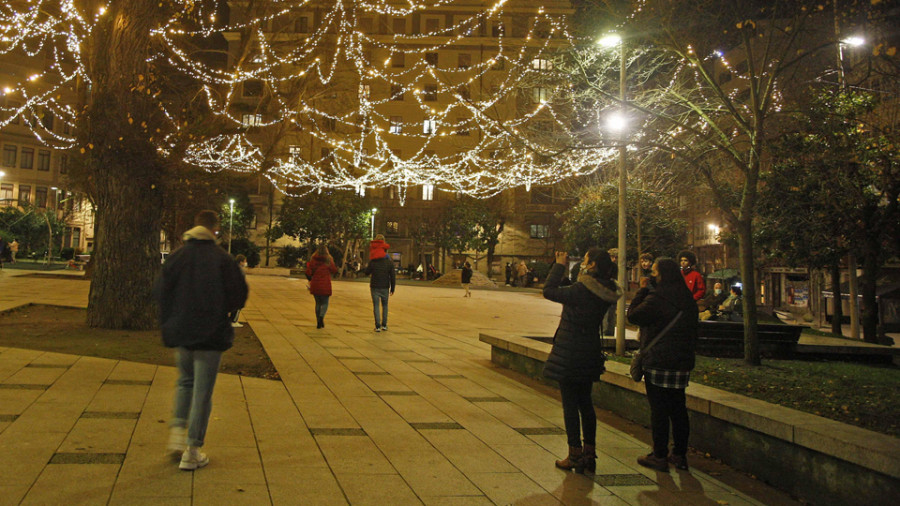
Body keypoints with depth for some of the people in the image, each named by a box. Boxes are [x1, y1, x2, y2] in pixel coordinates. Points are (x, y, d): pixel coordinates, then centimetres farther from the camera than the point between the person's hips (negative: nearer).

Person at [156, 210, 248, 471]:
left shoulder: (176, 256, 1)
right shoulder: (223, 259, -9)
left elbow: (161, 292, 3)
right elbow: (239, 295, -8)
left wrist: (169, 324, 12)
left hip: (180, 333, 4)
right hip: (211, 335, -3)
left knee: (185, 382, 24)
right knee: (202, 391, 3)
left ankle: (178, 429, 10)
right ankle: (192, 451, 7)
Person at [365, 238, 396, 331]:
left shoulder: (372, 262, -6)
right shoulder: (389, 262, -3)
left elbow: (367, 273, 7)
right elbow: (393, 277, -2)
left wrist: (367, 266, 26)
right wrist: (392, 289, 6)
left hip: (375, 287, -1)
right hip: (385, 288, 1)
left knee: (376, 306, 2)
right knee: (384, 306, 16)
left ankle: (378, 326, -4)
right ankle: (384, 325, 16)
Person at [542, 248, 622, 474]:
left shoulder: (581, 290, -21)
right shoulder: (604, 292, 2)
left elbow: (549, 291, -14)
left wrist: (560, 265, -4)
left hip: (570, 353, -7)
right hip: (591, 352, 7)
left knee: (570, 403, 3)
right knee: (585, 403, 16)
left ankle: (575, 455, 8)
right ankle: (589, 453, 21)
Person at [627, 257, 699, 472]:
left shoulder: (656, 299, -17)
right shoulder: (688, 299, 9)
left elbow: (633, 315, -8)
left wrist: (642, 290, -1)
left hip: (659, 363, -7)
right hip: (682, 362, 7)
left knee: (659, 409, 0)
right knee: (678, 408, 14)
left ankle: (660, 456, 6)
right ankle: (680, 455, 21)